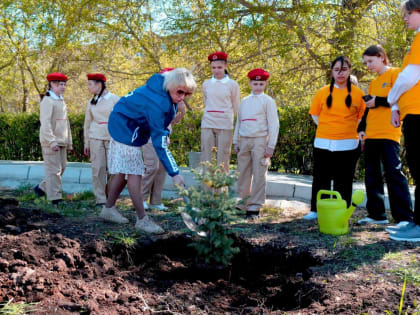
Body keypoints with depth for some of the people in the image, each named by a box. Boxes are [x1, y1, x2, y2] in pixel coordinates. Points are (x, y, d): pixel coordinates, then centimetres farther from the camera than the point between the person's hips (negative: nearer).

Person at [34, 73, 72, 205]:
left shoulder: (61, 101, 18)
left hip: (61, 142, 9)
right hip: (51, 142, -9)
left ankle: (42, 187, 25)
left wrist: (69, 142, 19)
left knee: (62, 167, 11)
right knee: (54, 169, -5)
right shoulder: (47, 101, -9)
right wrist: (52, 141, -25)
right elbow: (45, 123, -18)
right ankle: (55, 198, 1)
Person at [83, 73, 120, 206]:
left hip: (113, 138, -2)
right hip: (95, 138, 2)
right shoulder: (91, 103, 11)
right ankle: (100, 199, 3)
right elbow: (87, 123, 16)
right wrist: (86, 144, 13)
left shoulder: (114, 99, 1)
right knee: (98, 168, -3)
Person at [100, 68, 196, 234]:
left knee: (123, 171, 15)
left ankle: (109, 209, 26)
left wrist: (164, 133, 5)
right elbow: (159, 142, -36)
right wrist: (174, 173, -35)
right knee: (134, 173, -10)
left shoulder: (164, 91, -8)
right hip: (126, 128, -10)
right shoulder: (157, 102, -35)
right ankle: (142, 219, -7)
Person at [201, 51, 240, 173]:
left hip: (225, 126, -2)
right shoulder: (206, 84, 10)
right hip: (207, 125, 3)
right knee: (206, 159, 1)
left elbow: (236, 109, 8)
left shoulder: (232, 85, 1)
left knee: (223, 160, -2)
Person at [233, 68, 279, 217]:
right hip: (244, 140, 5)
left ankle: (255, 205, 2)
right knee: (243, 173, 8)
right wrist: (236, 142, 14)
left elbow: (274, 125, -4)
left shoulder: (268, 101, 0)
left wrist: (271, 146, -10)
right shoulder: (244, 101, 15)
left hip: (260, 140, -5)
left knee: (259, 174, -4)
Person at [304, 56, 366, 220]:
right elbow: (315, 115, 12)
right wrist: (327, 129, 9)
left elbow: (362, 117, 10)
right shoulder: (322, 92, 5)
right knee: (321, 179, 5)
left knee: (343, 181, 4)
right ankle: (316, 210, 13)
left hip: (348, 144, -1)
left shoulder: (357, 93, 2)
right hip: (323, 143, 1)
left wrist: (349, 129, 4)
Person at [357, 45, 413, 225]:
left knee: (393, 173, -11)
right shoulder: (373, 83, 21)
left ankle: (405, 218, -8)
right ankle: (377, 215, 14)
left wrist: (379, 101, -15)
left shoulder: (395, 74, 0)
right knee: (372, 175, 7)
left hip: (388, 134, -8)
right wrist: (361, 128, 10)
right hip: (371, 135, 8)